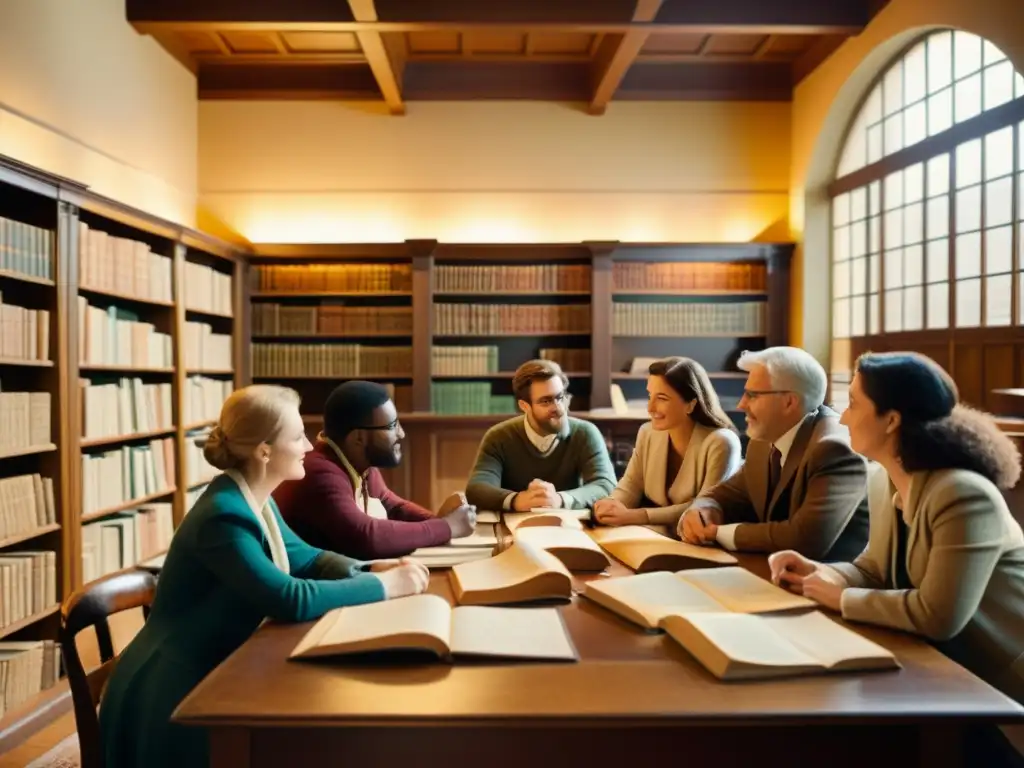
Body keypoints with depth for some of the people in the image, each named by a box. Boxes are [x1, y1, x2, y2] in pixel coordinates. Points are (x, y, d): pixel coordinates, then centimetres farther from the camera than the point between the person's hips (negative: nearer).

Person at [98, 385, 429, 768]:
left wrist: (369, 570, -8)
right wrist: (383, 586, -25)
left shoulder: (255, 500, 0)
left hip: (211, 671, 8)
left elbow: (304, 557, 9)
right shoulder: (223, 516, -27)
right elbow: (291, 600, -33)